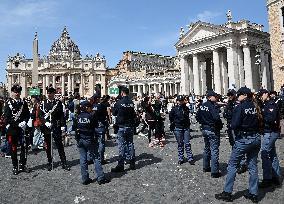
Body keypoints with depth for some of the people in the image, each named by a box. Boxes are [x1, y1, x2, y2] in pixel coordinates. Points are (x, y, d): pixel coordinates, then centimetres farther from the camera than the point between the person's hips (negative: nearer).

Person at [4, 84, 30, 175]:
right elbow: (7, 118, -7)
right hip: (12, 129, -3)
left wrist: (24, 122, -7)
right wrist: (18, 125, -15)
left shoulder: (23, 102, 8)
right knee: (13, 148, 6)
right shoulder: (8, 103, -3)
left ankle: (22, 165, 17)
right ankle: (15, 167, 16)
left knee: (24, 147, 4)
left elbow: (27, 114, 11)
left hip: (22, 128, 3)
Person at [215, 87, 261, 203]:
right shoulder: (256, 107, 5)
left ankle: (227, 193, 8)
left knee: (232, 165, 3)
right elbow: (260, 123, 9)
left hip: (243, 140, -6)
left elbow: (234, 125, -18)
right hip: (256, 139, 7)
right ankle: (253, 194, 21)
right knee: (253, 166, 14)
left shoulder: (240, 108, -13)